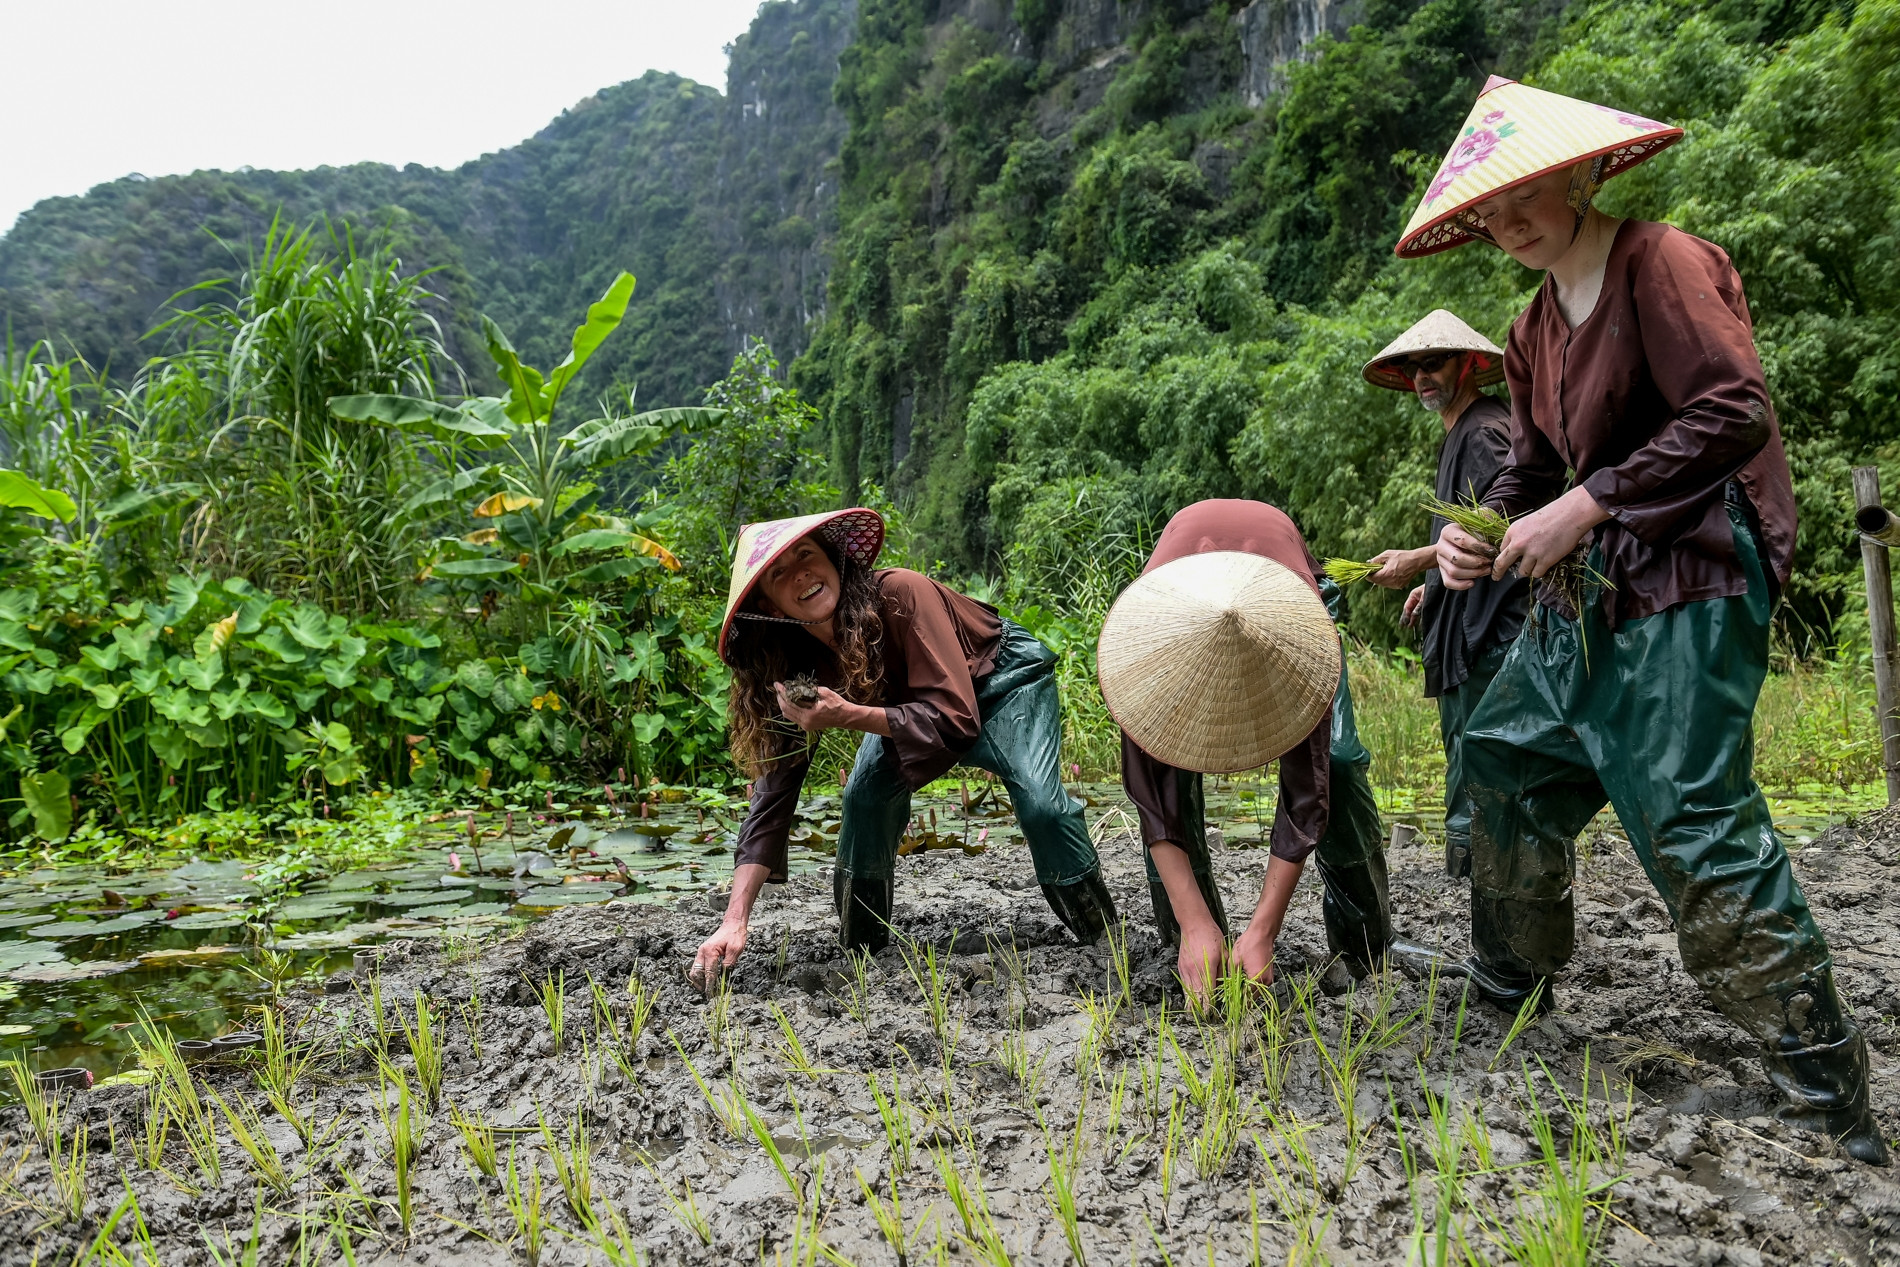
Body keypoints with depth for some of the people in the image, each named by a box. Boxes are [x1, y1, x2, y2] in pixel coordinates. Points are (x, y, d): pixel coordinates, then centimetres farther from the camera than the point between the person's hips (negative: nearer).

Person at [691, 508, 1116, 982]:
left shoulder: (900, 595, -37)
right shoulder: (791, 662, -21)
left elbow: (955, 717, -39)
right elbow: (773, 788, -22)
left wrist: (848, 715, -48)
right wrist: (734, 922, -30)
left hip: (1004, 679, -4)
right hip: (910, 698, 5)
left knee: (1040, 798, -27)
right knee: (865, 795, -20)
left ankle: (1103, 941, -5)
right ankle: (859, 952, 1)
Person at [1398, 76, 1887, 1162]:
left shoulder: (1663, 263, -8)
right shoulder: (1537, 328, 17)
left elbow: (1735, 411, -19)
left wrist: (1584, 505, -21)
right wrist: (1476, 534, -1)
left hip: (1691, 581, -9)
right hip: (1594, 588, 9)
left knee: (1693, 822, -14)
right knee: (1506, 762, 11)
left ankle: (1831, 1098, -1)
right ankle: (1508, 992, 30)